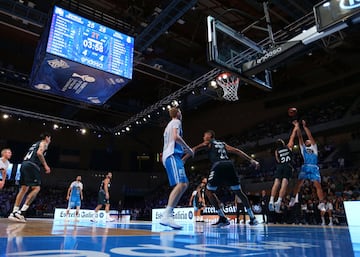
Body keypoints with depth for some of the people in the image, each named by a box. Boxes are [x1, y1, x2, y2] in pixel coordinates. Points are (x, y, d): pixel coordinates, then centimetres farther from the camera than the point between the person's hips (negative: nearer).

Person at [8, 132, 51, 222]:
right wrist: (45, 165, -11)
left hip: (24, 164, 9)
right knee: (36, 188, -8)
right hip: (32, 165, -9)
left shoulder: (35, 144, 31)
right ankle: (21, 212, -14)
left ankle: (14, 213, 5)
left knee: (23, 189, 8)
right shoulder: (44, 143, 5)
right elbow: (39, 153, -15)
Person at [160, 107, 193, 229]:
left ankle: (168, 214, 3)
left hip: (168, 156, 10)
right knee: (180, 184, -22)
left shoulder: (170, 124, 30)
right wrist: (188, 149, -6)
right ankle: (166, 216, -31)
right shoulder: (176, 122, 2)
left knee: (185, 184, 8)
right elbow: (176, 137, -16)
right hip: (173, 155, -10)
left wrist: (184, 149, 32)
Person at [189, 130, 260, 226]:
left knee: (209, 191, 9)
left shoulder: (208, 143, 21)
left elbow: (195, 149, 7)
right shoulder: (223, 144, 32)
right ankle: (252, 218, 19)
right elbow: (236, 151, 22)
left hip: (218, 166, -5)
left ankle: (223, 218, 1)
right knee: (239, 192, 17)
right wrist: (251, 160, 18)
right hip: (229, 164, 5)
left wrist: (183, 159, 5)